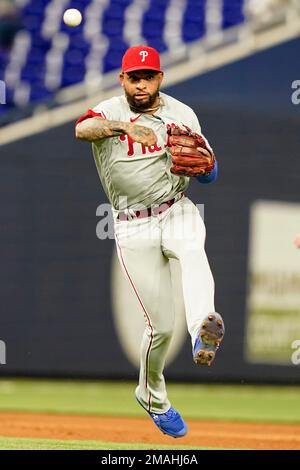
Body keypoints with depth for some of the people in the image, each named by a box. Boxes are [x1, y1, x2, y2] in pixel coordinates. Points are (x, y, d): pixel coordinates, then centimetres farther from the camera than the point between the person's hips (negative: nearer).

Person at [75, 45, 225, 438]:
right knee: (161, 325, -1)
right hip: (134, 227, -1)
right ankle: (153, 396, 27)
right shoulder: (109, 113, -4)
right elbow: (82, 129, -29)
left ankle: (203, 333, -61)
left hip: (177, 213, 2)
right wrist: (124, 127, -47)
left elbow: (209, 175, 8)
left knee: (193, 250, -36)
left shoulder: (182, 115, 5)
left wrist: (203, 161, -16)